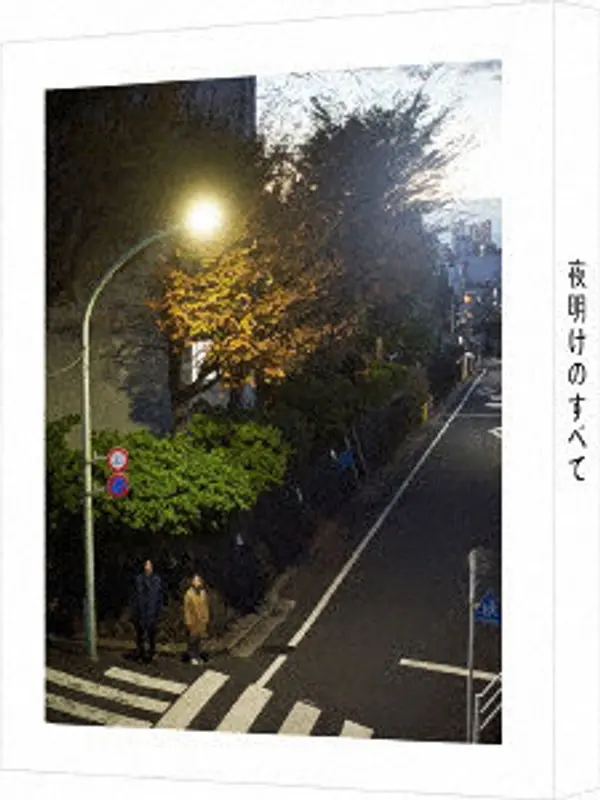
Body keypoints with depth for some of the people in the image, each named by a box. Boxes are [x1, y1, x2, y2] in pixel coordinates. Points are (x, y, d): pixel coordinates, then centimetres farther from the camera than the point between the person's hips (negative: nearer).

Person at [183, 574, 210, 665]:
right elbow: (186, 609, -10)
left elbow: (206, 607, 8)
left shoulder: (203, 593, 3)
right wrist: (188, 622, -12)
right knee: (192, 639, 2)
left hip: (202, 620, 4)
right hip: (193, 620, -4)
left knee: (199, 639, 10)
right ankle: (192, 657, 12)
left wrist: (207, 619, 7)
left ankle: (197, 655, 22)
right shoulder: (189, 594, -12)